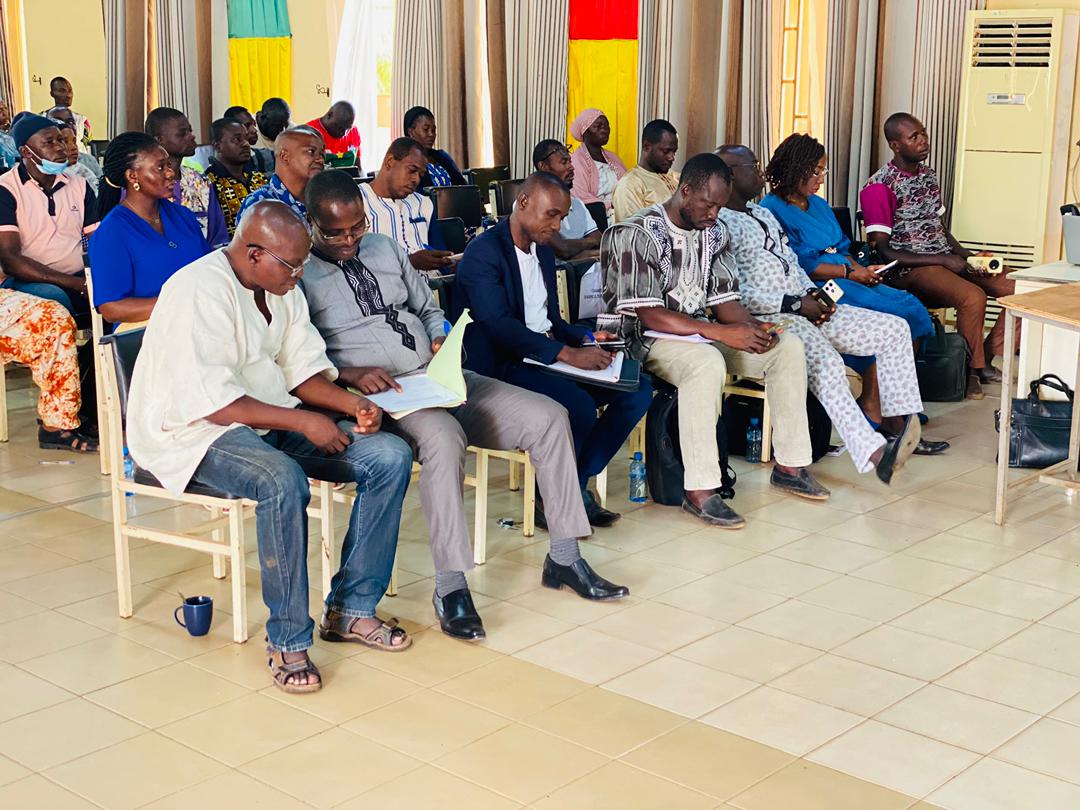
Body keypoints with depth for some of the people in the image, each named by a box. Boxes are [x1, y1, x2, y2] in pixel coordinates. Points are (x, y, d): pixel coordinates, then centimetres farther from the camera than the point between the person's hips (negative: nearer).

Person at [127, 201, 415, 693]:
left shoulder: (282, 287, 8)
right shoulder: (198, 292, -20)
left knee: (390, 457, -9)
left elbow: (303, 367, 11)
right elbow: (209, 401, -26)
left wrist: (349, 403, -9)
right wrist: (301, 421, -25)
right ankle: (288, 640, -23)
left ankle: (351, 608, -1)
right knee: (283, 481, -39)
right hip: (196, 431, -8)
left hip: (275, 418, 9)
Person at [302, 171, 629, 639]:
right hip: (376, 393, -7)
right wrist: (351, 374, -24)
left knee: (548, 416, -7)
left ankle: (564, 557, 1)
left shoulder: (384, 248, 17)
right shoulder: (299, 275, -2)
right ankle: (450, 585, -29)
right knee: (444, 437, -40)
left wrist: (442, 340, 4)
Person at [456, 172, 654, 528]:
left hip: (547, 356, 9)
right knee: (579, 406, -32)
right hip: (503, 366, -9)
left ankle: (578, 484, -2)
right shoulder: (484, 252, -11)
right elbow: (499, 325, -23)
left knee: (638, 388, -6)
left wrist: (586, 338, 1)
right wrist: (567, 354, -30)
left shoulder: (543, 252, 17)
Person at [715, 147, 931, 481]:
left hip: (804, 308, 10)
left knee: (895, 329, 0)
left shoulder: (764, 215, 23)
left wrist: (813, 293, 5)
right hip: (766, 318, -10)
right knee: (826, 362, -38)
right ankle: (874, 454, -42)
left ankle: (897, 425, -2)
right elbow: (735, 294, -17)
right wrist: (795, 304, -15)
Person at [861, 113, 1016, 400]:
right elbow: (883, 251, -15)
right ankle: (972, 369, -10)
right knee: (973, 297, -32)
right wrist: (943, 260, -17)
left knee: (1018, 288, -6)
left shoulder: (929, 175, 14)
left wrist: (964, 254, 2)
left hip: (947, 260, 8)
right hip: (910, 269, -8)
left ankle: (985, 356, 6)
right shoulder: (878, 187, -11)